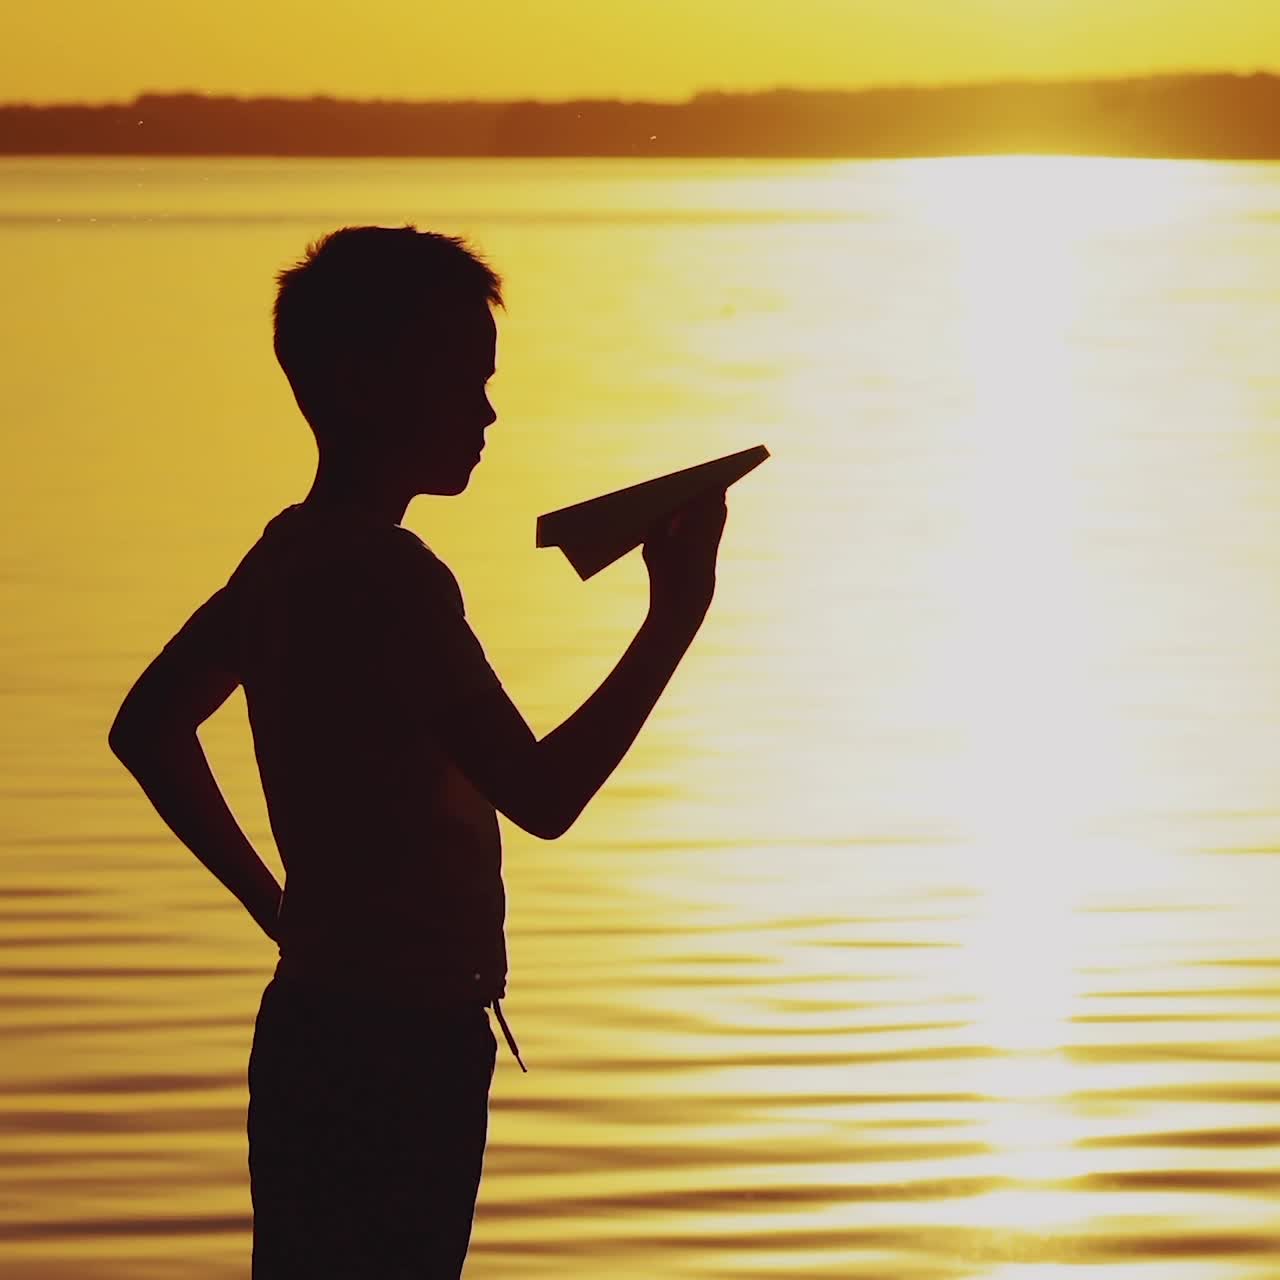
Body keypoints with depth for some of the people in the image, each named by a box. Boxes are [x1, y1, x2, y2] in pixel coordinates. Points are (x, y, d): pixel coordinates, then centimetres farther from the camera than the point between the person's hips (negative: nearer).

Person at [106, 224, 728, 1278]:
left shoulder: (291, 555, 11)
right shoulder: (392, 576, -19)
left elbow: (148, 729, 21)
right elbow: (543, 796, -21)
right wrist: (675, 618, -15)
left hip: (319, 1030, 10)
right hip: (392, 1050, -10)